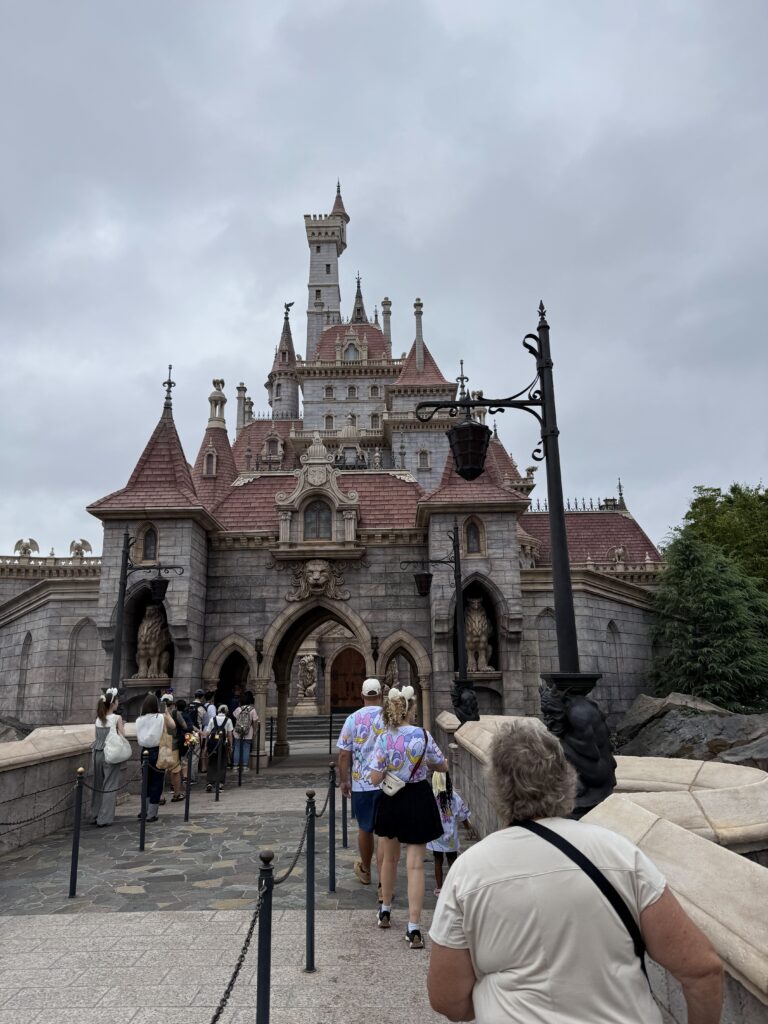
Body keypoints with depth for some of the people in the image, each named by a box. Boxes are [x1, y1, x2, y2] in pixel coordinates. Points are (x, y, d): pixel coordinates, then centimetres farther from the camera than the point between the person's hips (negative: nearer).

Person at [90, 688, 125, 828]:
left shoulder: (98, 718, 6)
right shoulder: (117, 718, -9)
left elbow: (98, 736, 11)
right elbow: (122, 737, -8)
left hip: (97, 753, 5)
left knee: (98, 784, 16)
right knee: (109, 786, 2)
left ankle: (95, 816, 23)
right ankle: (104, 819, 2)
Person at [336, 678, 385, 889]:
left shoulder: (353, 719, -5)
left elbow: (344, 754, -3)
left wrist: (344, 780, 10)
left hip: (361, 783, 1)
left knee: (365, 828, 19)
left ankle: (364, 870, 40)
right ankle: (384, 883, 5)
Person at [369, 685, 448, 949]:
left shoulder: (383, 739, -13)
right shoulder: (423, 735, -14)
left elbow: (375, 778, -12)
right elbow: (443, 766, 0)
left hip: (391, 800, 2)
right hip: (418, 800, -2)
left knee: (389, 858, 22)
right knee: (415, 865, 4)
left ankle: (385, 911, 40)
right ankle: (413, 928, 0)